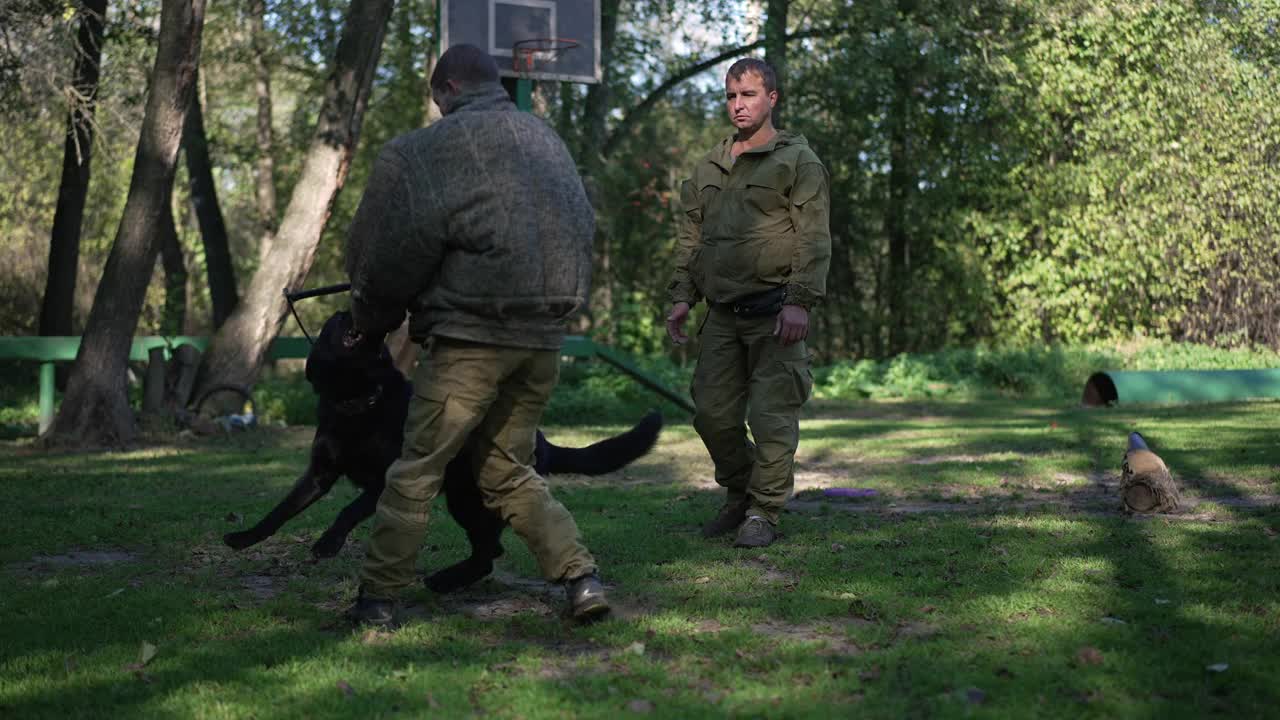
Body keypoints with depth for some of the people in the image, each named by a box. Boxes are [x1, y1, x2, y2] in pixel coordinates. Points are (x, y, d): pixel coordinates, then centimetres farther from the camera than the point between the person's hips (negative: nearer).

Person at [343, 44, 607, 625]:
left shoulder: (431, 149, -6)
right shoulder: (547, 140, 15)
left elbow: (395, 250, -7)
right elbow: (582, 231, 15)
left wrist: (370, 325, 8)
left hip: (471, 336, -6)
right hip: (545, 337, 7)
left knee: (418, 467, 3)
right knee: (508, 469, 17)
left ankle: (378, 597, 8)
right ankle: (580, 577, 7)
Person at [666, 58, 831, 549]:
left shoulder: (797, 161, -1)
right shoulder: (710, 167, 17)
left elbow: (814, 239, -8)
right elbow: (690, 237, 21)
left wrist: (800, 302, -18)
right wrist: (682, 296, 9)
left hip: (773, 313, -6)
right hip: (723, 314, 6)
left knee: (772, 416, -6)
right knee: (712, 412, 5)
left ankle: (764, 512, 5)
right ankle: (739, 495, 24)